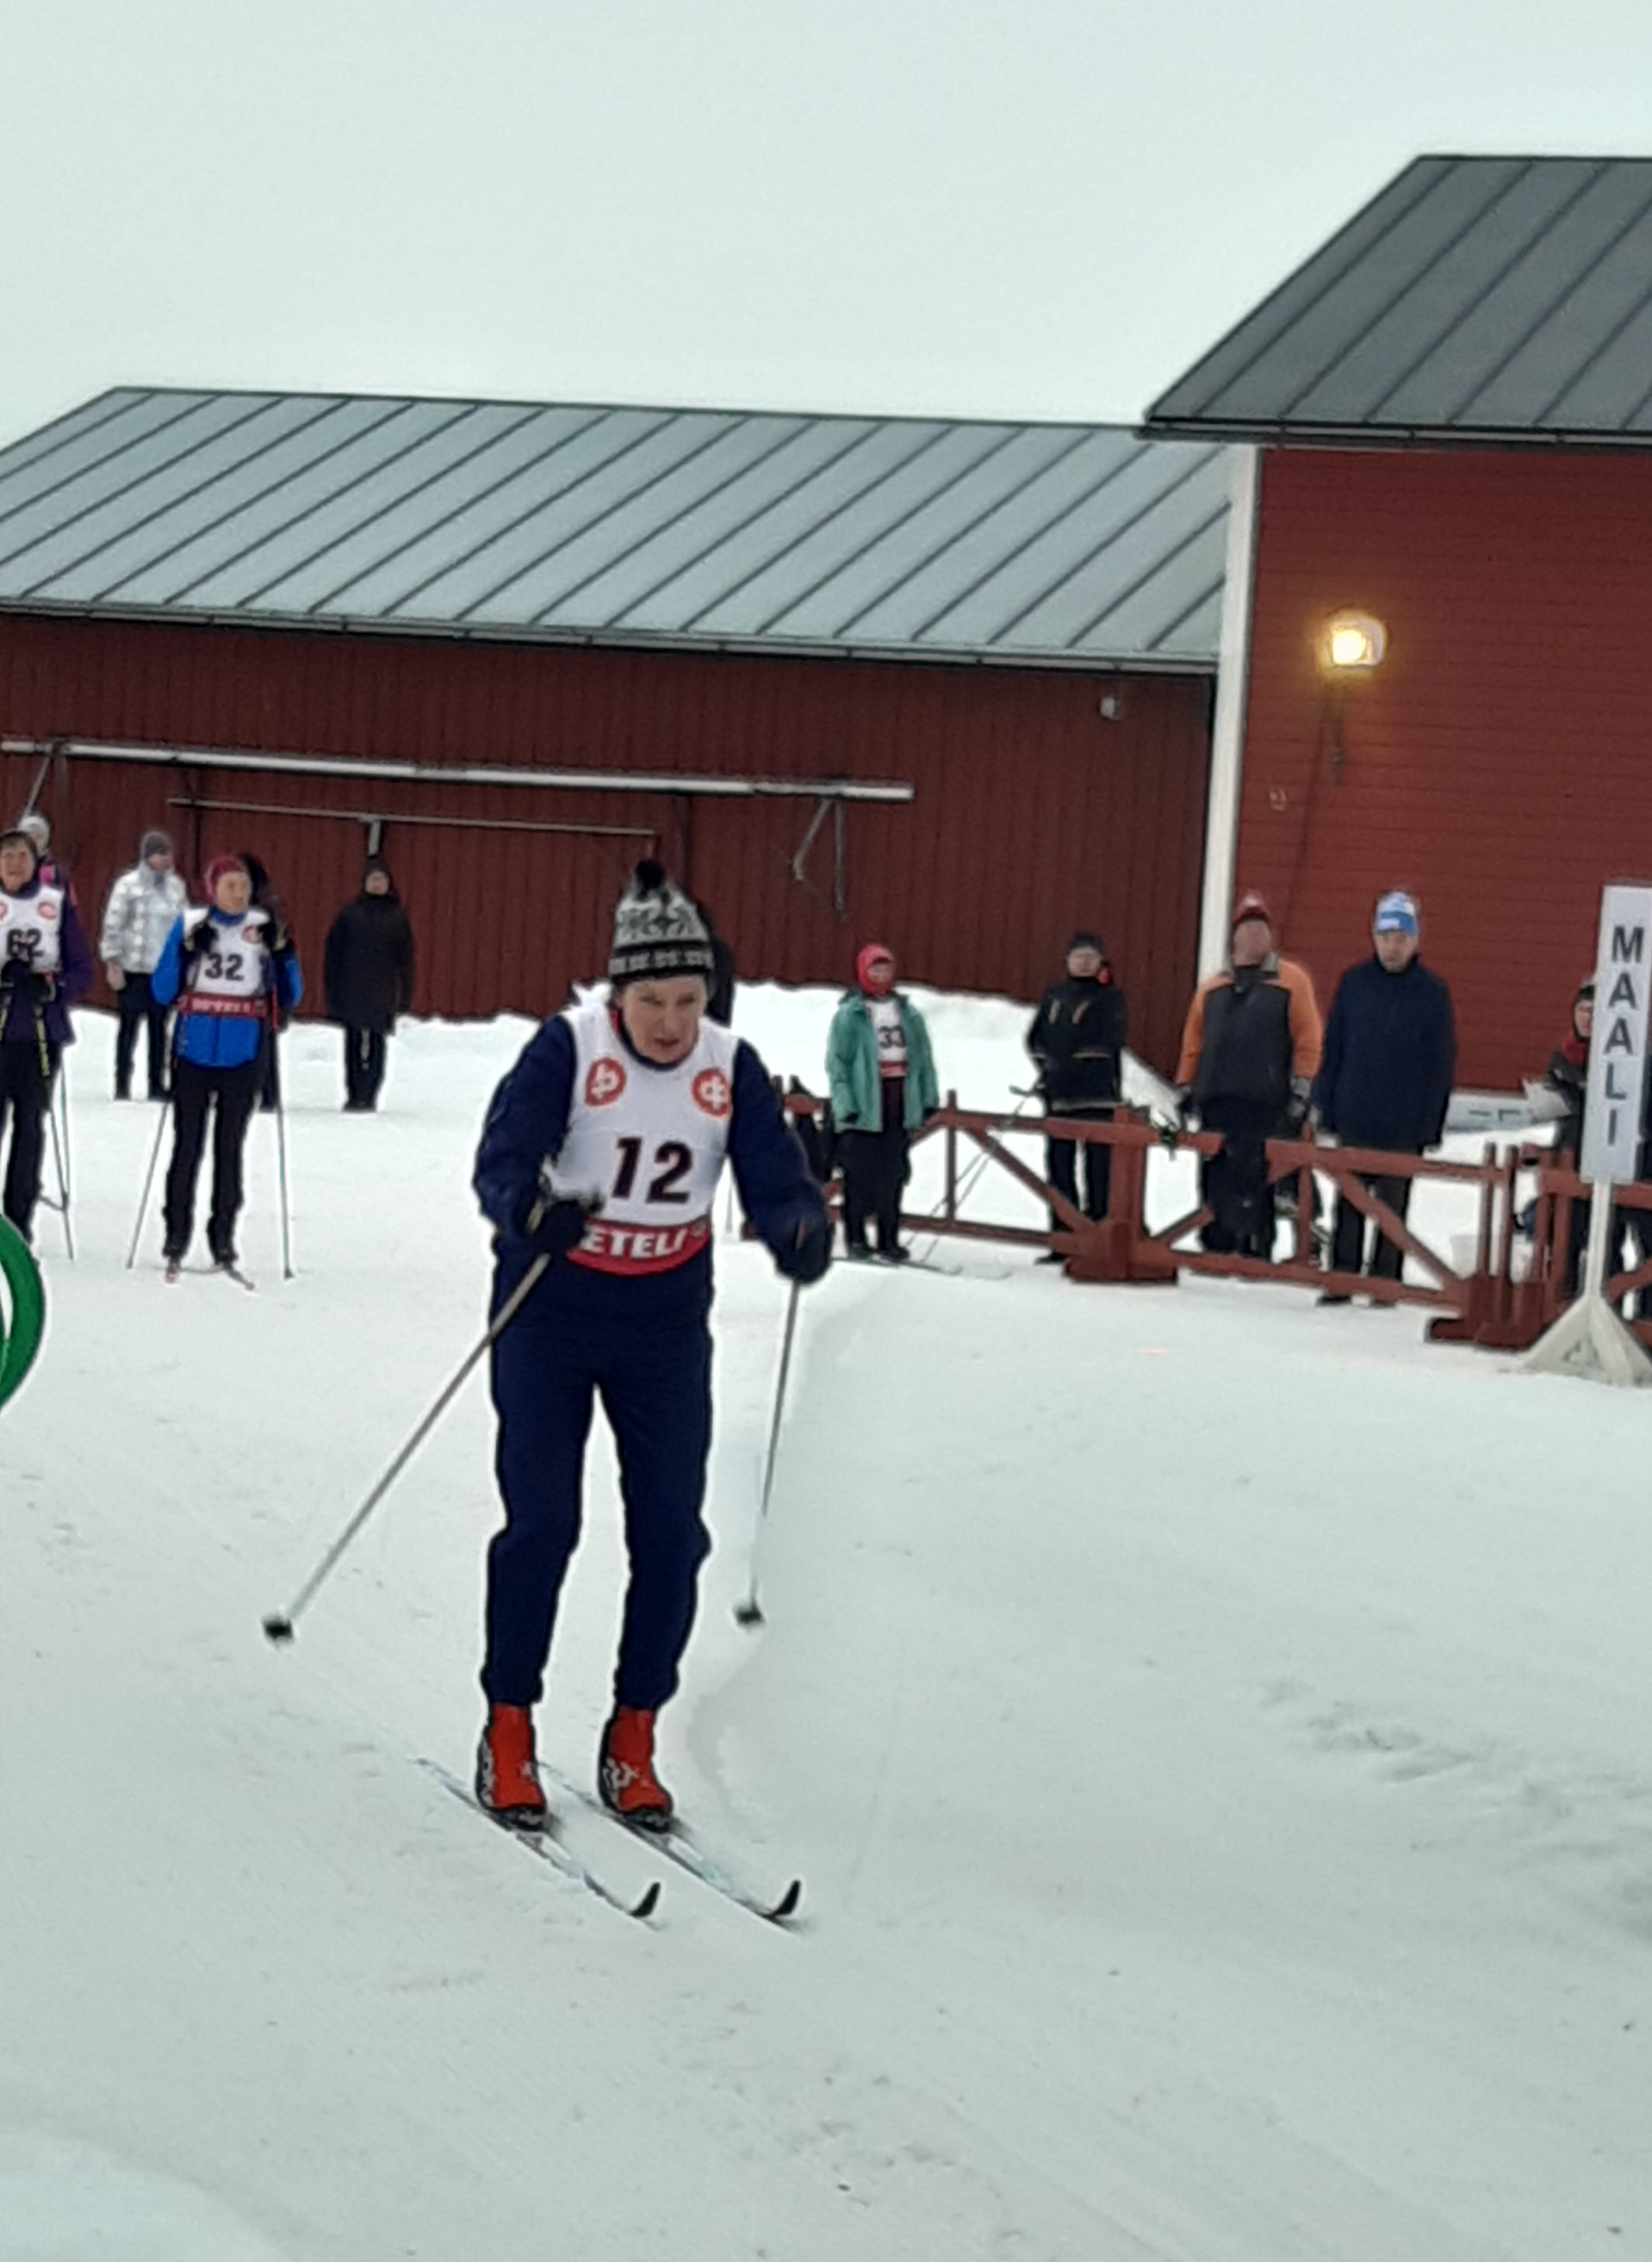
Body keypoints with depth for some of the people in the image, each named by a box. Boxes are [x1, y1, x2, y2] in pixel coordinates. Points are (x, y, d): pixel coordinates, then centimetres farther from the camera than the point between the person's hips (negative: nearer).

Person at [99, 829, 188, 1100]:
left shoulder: (176, 886, 8)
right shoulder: (128, 885, -7)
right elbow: (113, 925, -7)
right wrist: (113, 964, -10)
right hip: (134, 968, -4)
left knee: (159, 1027, 6)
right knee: (129, 1026, 1)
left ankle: (157, 1084, 12)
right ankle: (122, 1084, 8)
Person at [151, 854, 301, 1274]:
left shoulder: (264, 928, 2)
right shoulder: (190, 925, 0)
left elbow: (289, 998, 4)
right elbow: (162, 992, -1)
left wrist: (283, 953, -12)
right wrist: (186, 951, -15)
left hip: (242, 1060, 0)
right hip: (194, 1054, 0)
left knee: (229, 1149, 4)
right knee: (187, 1147, 2)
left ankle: (223, 1238, 11)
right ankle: (176, 1236, 11)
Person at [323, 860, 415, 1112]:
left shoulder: (397, 916, 5)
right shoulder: (351, 913, 3)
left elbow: (406, 956, 6)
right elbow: (334, 950, 4)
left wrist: (405, 994, 2)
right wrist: (333, 990, -1)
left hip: (382, 994, 0)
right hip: (351, 993, 0)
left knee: (376, 1044, -1)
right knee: (353, 1044, 3)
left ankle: (368, 1096, 3)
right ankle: (354, 1095, 8)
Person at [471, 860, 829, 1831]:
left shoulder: (732, 1068, -8)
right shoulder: (570, 1047, -17)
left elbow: (775, 1176, -13)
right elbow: (502, 1158, -25)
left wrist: (802, 1230, -36)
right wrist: (531, 1212, -48)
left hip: (667, 1324, 3)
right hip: (551, 1314, -3)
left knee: (672, 1530, 0)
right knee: (543, 1522, -6)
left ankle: (633, 1737, 14)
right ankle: (509, 1732, 10)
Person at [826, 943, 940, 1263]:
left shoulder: (908, 1013, 11)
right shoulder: (850, 1013, -2)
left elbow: (923, 1056, 14)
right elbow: (837, 1062, -5)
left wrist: (929, 1096, 9)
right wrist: (845, 1103, -13)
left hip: (901, 1104, 4)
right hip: (864, 1104, -4)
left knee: (893, 1175, 4)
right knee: (860, 1173, -2)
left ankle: (889, 1239, 9)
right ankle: (855, 1235, 9)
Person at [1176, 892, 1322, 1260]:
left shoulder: (1291, 981, 7)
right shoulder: (1212, 988, 20)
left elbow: (1308, 1040, 0)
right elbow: (1193, 1043, 20)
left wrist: (1301, 1092, -7)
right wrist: (1186, 1090, 13)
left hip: (1265, 1105, -4)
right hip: (1217, 1102, 4)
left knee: (1255, 1181, -10)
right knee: (1216, 1181, 4)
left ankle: (1257, 1250, -7)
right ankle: (1217, 1249, 10)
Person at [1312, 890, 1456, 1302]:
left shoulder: (1432, 991, -2)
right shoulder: (1354, 982, 4)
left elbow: (1441, 1062, -1)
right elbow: (1333, 1048, 7)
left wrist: (1430, 1124, -6)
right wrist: (1327, 1107, 2)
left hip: (1404, 1126, -2)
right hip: (1354, 1118, 2)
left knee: (1393, 1203, 4)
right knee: (1349, 1202, 5)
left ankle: (1385, 1280, 10)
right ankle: (1342, 1278, 11)